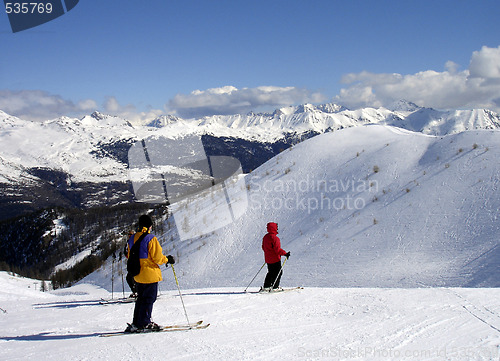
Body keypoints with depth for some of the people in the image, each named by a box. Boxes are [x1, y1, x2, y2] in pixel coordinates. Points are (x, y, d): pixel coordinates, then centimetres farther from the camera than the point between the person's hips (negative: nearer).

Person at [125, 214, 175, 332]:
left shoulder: (132, 239, 7)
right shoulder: (151, 239, -15)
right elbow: (157, 257, -15)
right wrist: (167, 259, 2)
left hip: (137, 275, 8)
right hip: (150, 274, -7)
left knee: (141, 298, 16)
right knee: (149, 299, 1)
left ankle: (136, 323, 17)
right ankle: (144, 323, 1)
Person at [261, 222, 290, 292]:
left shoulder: (265, 237, 8)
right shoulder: (274, 238, -21)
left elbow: (263, 247, 17)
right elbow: (277, 249, -24)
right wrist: (285, 253, -17)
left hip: (268, 259, 9)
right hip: (275, 259, -9)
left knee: (271, 273, 18)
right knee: (278, 272, 1)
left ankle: (266, 287, 17)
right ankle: (275, 287, 0)